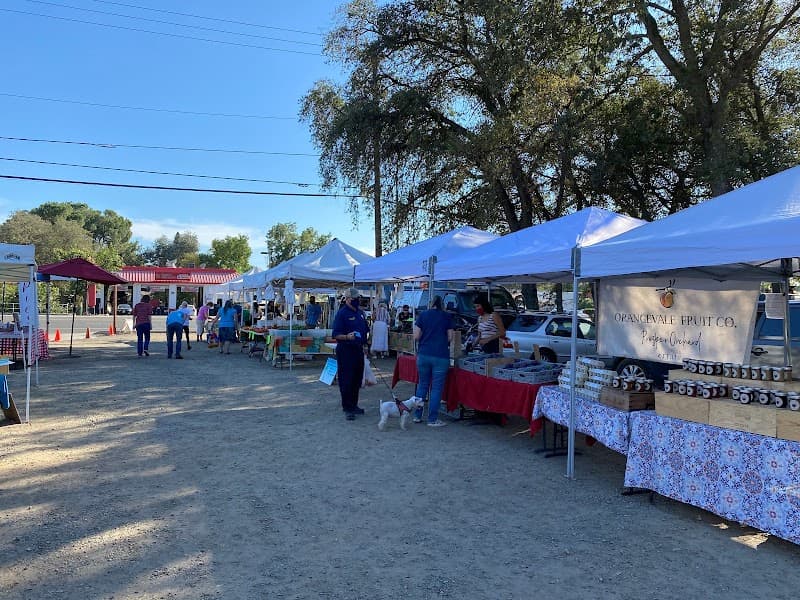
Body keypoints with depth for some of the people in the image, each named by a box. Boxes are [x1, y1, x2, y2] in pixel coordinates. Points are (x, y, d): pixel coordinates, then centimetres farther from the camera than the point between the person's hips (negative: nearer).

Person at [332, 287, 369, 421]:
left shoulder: (360, 312, 12)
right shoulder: (342, 313, -11)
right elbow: (335, 334, -15)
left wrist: (364, 346, 18)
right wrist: (347, 337, -32)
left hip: (358, 349, 7)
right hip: (345, 350, -7)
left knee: (357, 379, 13)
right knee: (346, 381, -3)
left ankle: (354, 405, 24)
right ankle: (347, 409, 4)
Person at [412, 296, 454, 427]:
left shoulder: (423, 315, 4)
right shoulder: (447, 317, 2)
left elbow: (416, 336, 1)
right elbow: (450, 337, 1)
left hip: (423, 354, 3)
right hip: (441, 356, -2)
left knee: (422, 385, 15)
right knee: (437, 388, 3)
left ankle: (417, 415, 20)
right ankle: (432, 419, 6)